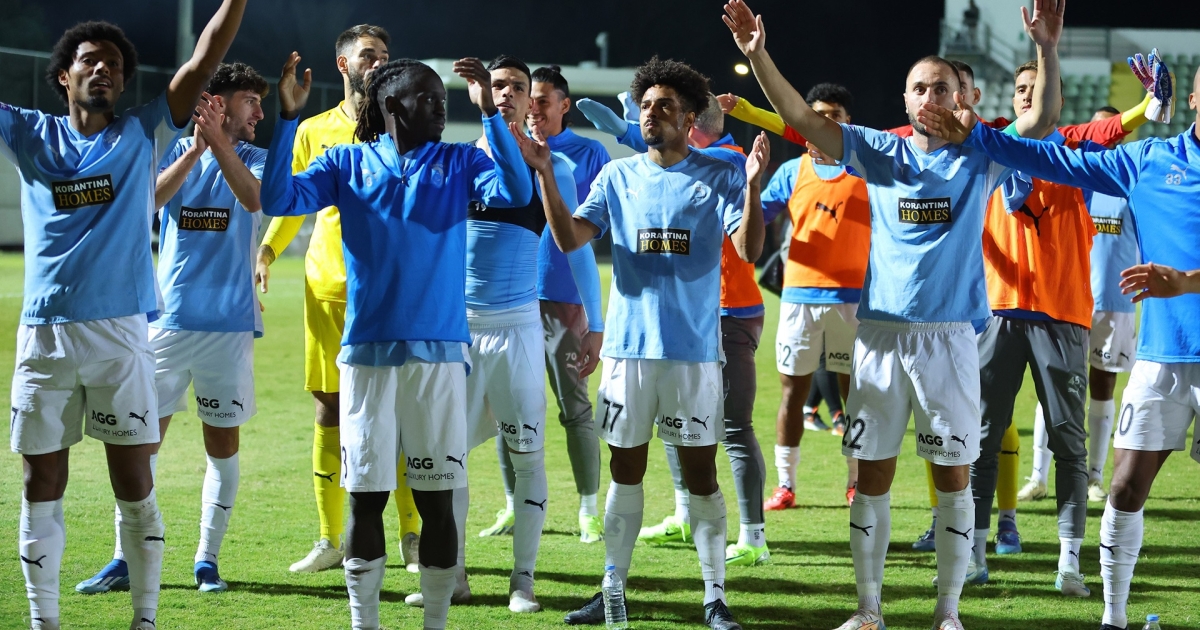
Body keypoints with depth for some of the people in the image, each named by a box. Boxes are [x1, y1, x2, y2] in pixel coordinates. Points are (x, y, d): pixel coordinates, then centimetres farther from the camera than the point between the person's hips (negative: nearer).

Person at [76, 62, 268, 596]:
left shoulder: (253, 157, 6)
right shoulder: (173, 152, 5)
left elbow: (254, 198, -17)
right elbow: (150, 198, -14)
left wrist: (218, 141, -26)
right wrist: (195, 148, -23)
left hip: (229, 324, 0)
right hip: (168, 319, 0)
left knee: (223, 443, 3)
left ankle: (207, 560, 14)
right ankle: (125, 560, 6)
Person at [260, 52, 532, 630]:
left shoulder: (459, 164, 7)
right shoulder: (347, 164, 6)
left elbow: (515, 192, -11)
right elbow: (278, 199, -6)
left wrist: (489, 112, -16)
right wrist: (288, 118, -14)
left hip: (439, 353, 0)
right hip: (367, 352, 0)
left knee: (437, 497, 1)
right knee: (366, 494, 3)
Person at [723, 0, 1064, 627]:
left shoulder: (979, 159, 4)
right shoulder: (880, 152, 6)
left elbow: (1041, 119, -8)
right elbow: (801, 118, -1)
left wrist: (1047, 52, -24)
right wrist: (758, 56, -14)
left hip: (949, 334, -1)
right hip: (880, 332, 1)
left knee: (953, 474, 2)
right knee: (872, 473, 4)